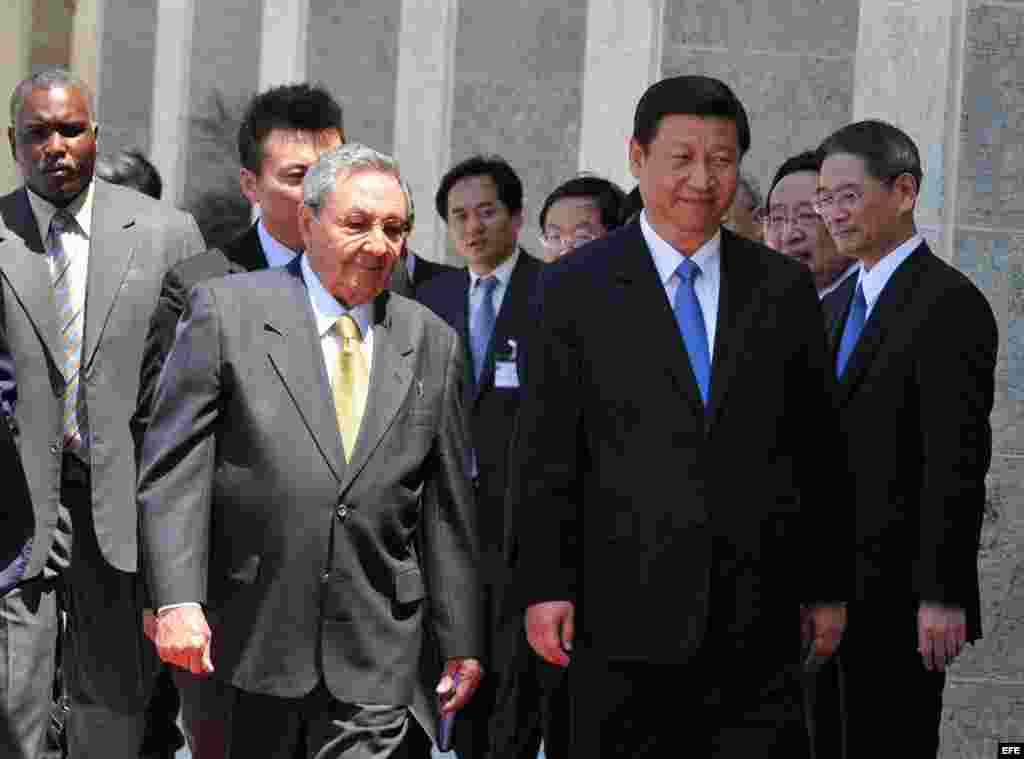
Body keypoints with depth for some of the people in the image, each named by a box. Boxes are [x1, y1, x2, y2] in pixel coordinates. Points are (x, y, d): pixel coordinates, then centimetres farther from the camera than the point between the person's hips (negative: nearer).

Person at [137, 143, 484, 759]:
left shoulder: (432, 343, 9)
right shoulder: (227, 310, -1)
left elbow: (448, 504, 11)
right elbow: (174, 466, -5)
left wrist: (463, 640, 11)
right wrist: (177, 599, -14)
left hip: (376, 657, 2)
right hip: (251, 633, -2)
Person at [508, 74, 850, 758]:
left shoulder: (785, 287, 9)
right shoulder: (575, 289, 2)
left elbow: (820, 449, 12)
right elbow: (544, 453, -1)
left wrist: (828, 587, 10)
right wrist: (545, 587, -8)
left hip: (759, 620, 2)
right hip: (624, 614, -1)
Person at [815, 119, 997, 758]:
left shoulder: (950, 303, -12)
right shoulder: (850, 302, 16)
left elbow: (961, 460, -17)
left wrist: (942, 597, -20)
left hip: (899, 599, -8)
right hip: (841, 595, 8)